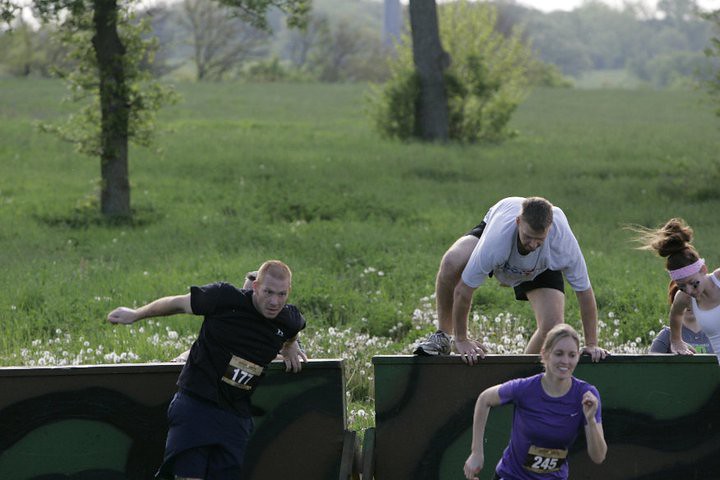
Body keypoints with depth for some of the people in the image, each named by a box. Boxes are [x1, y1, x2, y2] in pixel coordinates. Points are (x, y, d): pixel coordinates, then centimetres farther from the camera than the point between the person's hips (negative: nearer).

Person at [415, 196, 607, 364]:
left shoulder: (564, 240, -42)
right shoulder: (497, 237, -45)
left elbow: (584, 290, -26)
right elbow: (463, 289, -35)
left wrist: (591, 344, -19)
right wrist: (461, 340, -26)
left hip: (542, 268, 1)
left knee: (553, 326, -22)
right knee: (452, 262, -32)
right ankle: (443, 336, -12)